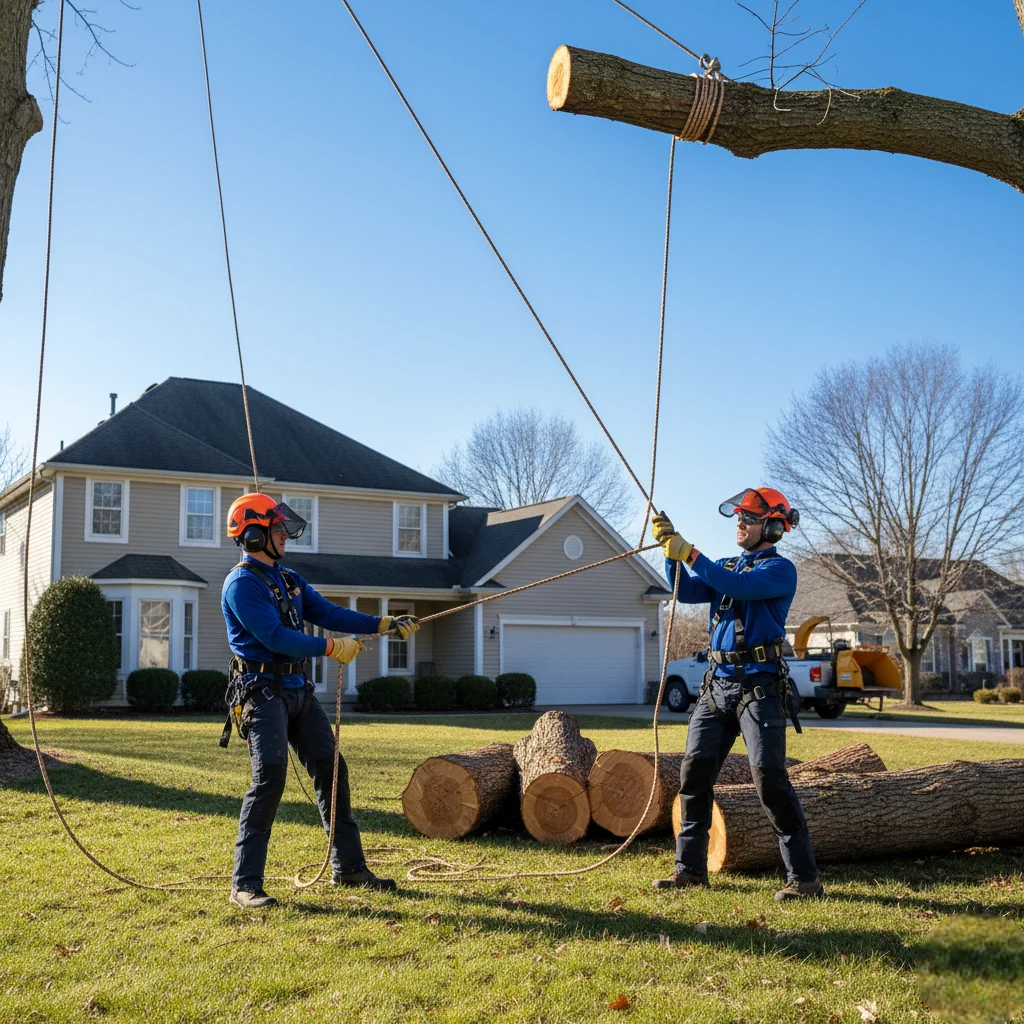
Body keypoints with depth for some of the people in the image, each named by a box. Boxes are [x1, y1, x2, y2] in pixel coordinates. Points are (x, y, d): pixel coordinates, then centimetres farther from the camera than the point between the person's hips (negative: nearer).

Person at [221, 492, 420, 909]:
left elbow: (328, 613, 11)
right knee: (270, 776, -19)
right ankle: (245, 884, -13)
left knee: (331, 769, 9)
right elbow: (275, 636, -21)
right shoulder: (241, 584, -12)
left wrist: (384, 623, 2)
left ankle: (348, 866, 21)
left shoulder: (289, 579, 15)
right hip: (262, 691, -9)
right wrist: (331, 648, -19)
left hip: (297, 689, 9)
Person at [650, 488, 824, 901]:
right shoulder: (727, 567, 19)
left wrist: (690, 554, -21)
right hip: (717, 682, 7)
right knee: (694, 771, 6)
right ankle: (690, 867, 17)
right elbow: (687, 591, 6)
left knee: (770, 777, -13)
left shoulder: (780, 569, -4)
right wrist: (671, 548, -6)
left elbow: (739, 587, -22)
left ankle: (803, 877, -7)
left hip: (759, 685, -7)